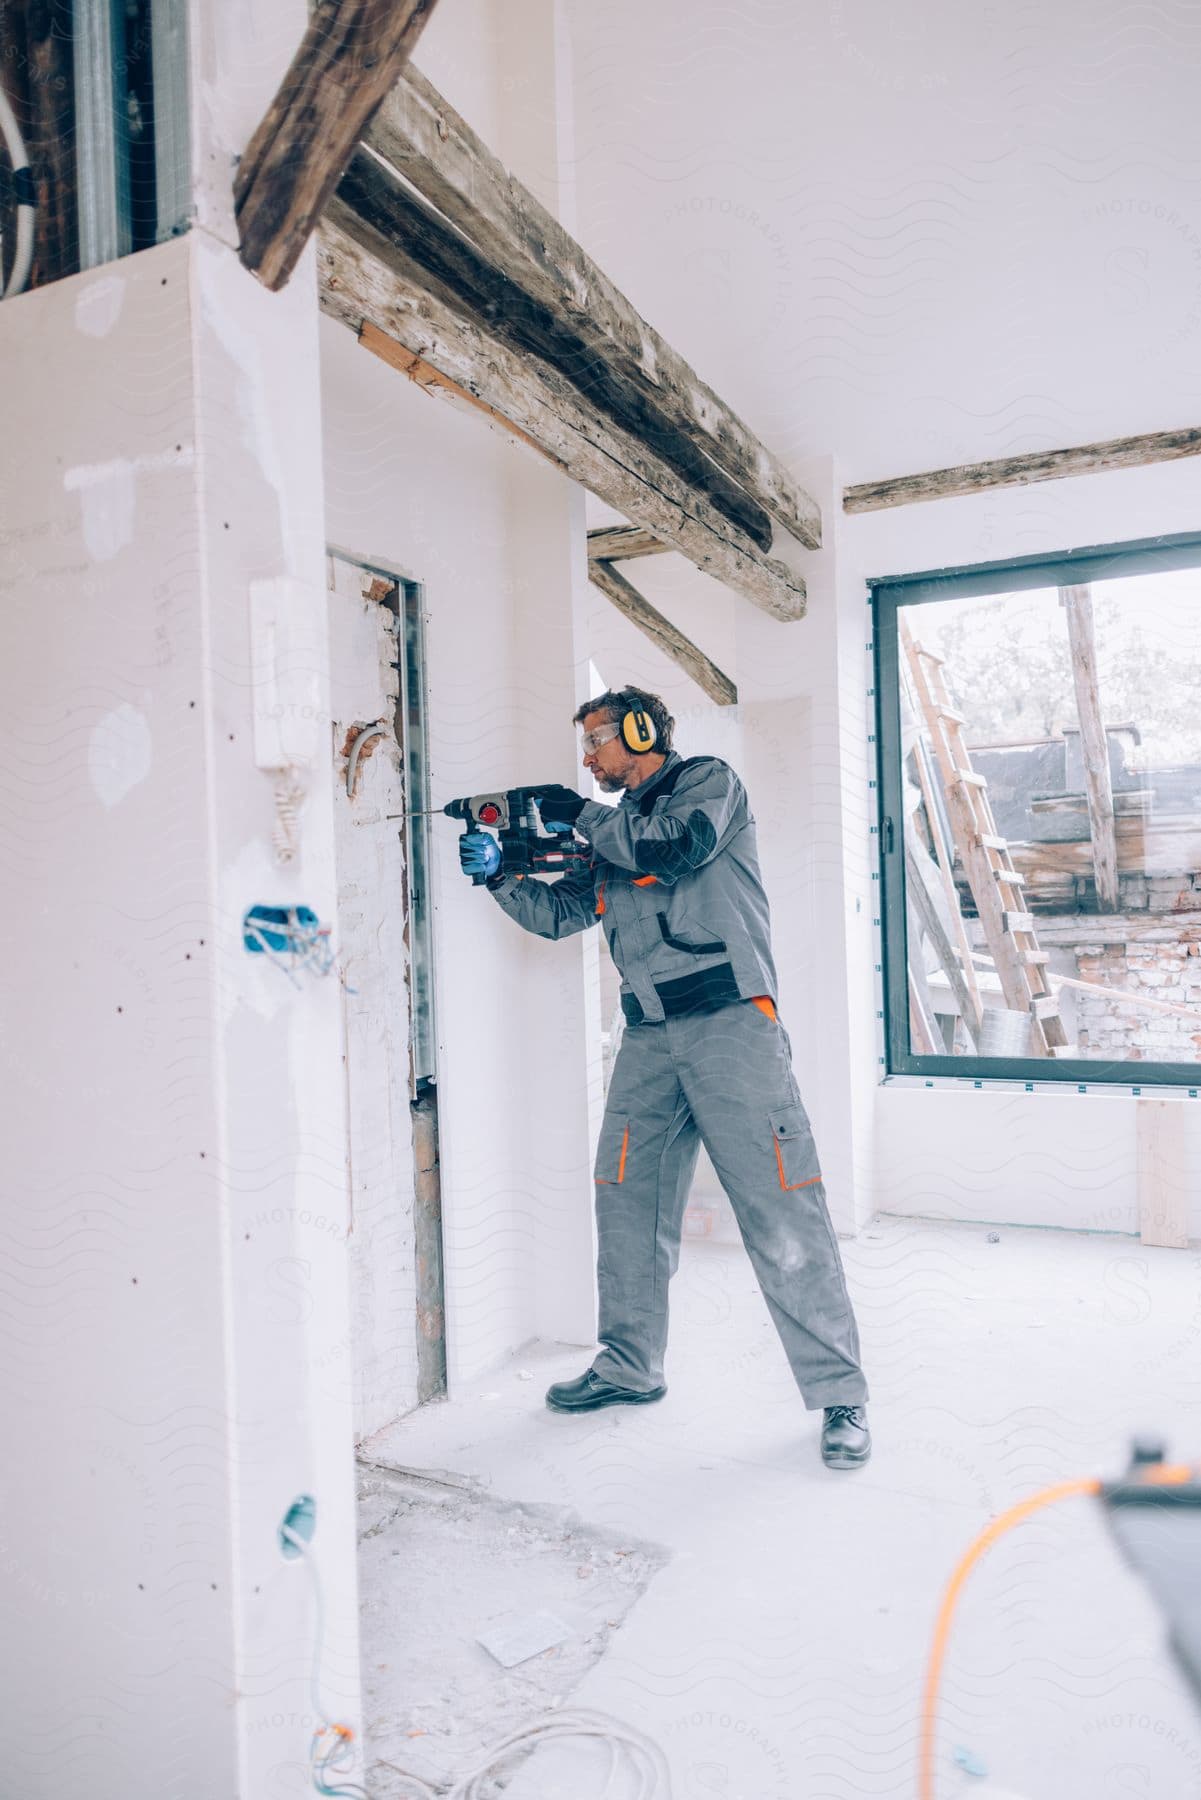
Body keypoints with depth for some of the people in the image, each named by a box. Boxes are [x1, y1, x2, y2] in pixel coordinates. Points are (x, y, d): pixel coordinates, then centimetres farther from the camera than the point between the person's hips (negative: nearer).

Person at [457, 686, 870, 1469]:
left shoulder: (710, 781, 5)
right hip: (650, 1037, 7)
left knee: (783, 1214, -5)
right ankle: (629, 1367, 26)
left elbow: (676, 850, -14)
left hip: (730, 1025, -7)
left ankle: (841, 1396, 5)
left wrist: (582, 814, -3)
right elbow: (560, 912, 22)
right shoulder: (616, 828, 23)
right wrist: (498, 873, 8)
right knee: (628, 1205, 9)